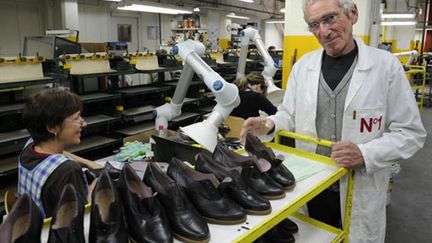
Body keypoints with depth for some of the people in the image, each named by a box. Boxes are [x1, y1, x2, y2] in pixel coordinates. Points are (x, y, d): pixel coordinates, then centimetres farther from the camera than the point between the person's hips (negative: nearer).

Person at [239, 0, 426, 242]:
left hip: (360, 190, -2)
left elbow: (411, 133, -6)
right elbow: (289, 114, 10)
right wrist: (269, 125, -12)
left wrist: (366, 154, -22)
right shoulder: (303, 66, 1)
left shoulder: (386, 65, -9)